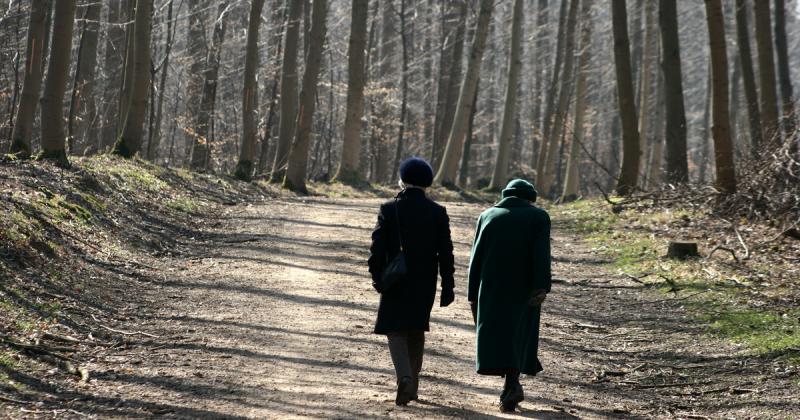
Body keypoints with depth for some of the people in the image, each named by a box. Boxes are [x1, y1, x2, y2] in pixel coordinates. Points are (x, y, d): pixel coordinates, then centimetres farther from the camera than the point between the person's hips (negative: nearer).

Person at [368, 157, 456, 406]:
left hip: (396, 282, -2)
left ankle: (405, 377, -22)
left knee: (396, 330, 1)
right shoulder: (438, 213, -1)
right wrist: (448, 287, 2)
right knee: (416, 331, 15)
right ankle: (412, 384, 20)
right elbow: (445, 253, -2)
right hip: (425, 283, 2)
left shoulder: (389, 209, -5)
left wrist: (377, 277, 3)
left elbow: (378, 247, -7)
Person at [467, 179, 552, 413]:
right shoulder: (538, 217, 2)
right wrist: (543, 288, -19)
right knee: (516, 337, 9)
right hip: (525, 289, -1)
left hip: (493, 288, 1)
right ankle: (512, 383, -3)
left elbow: (476, 258, 5)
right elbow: (542, 254, -12)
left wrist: (473, 295, 7)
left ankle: (512, 385, -5)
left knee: (496, 335, 5)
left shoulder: (488, 216, 9)